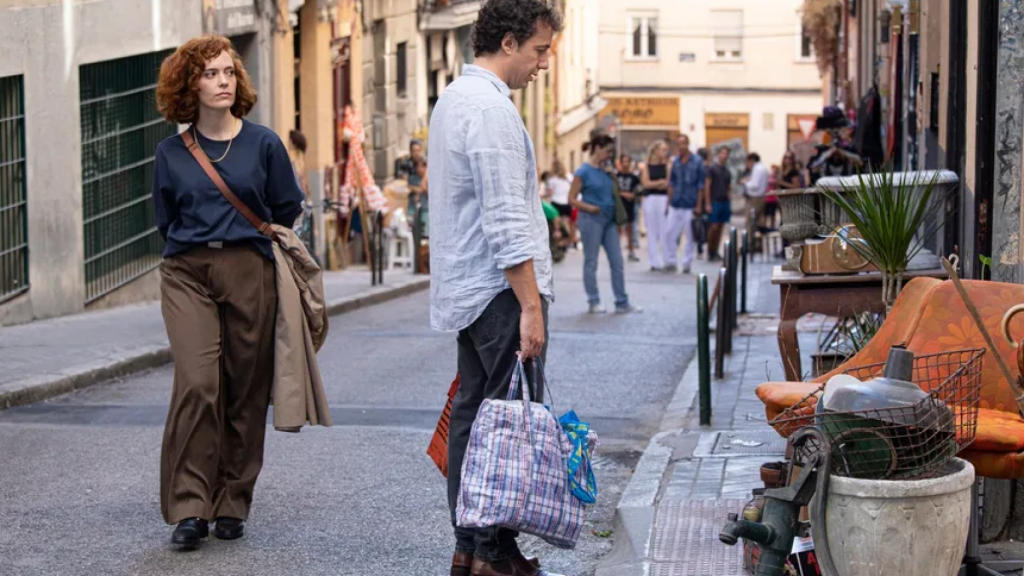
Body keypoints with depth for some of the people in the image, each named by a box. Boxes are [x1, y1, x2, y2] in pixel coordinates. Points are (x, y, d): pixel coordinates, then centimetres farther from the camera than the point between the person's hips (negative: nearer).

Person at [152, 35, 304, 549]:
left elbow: (288, 211, 13)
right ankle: (189, 507, -10)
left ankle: (232, 505, 14)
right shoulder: (171, 153, 6)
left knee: (245, 391, 2)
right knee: (196, 383, -15)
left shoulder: (263, 144, 3)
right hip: (187, 274, 0)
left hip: (249, 274, 0)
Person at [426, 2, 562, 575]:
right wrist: (531, 305, -21)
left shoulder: (455, 97, 17)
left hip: (466, 288, 10)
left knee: (473, 413, 10)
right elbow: (506, 220, -21)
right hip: (500, 290, -10)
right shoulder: (491, 108, -16)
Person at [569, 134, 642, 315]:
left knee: (617, 261, 4)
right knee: (591, 262, 2)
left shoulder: (606, 169, 10)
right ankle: (594, 302, 11)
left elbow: (615, 191, 20)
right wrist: (589, 207, -23)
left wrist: (613, 175, 3)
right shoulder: (584, 171, -9)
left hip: (609, 219, 7)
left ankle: (622, 303, 8)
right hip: (591, 219, -7)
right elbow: (572, 198, -9)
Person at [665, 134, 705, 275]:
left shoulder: (697, 162, -2)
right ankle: (670, 262, 7)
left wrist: (698, 206, -6)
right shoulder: (676, 162, 10)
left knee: (690, 236, 2)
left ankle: (687, 263, 10)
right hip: (675, 205, 4)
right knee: (670, 234, 0)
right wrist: (669, 202, 8)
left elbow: (701, 185, -2)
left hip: (690, 205, -4)